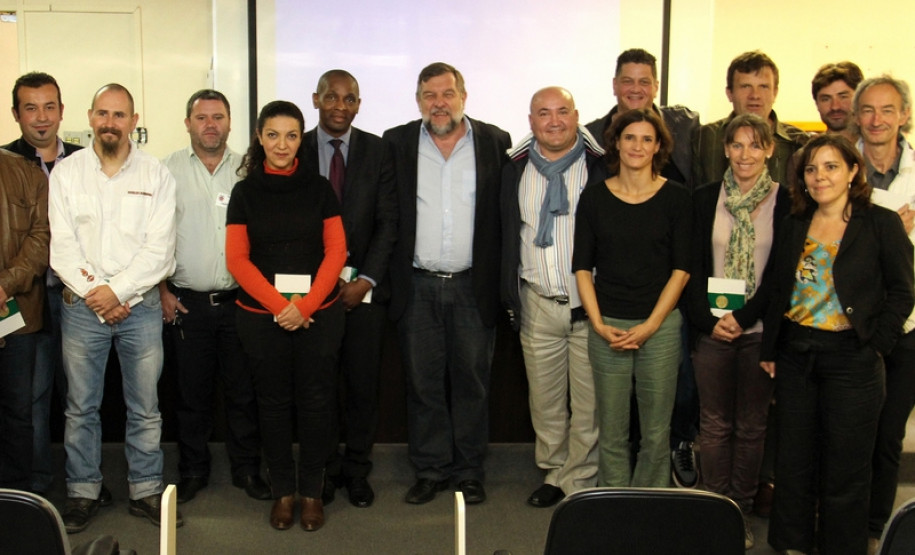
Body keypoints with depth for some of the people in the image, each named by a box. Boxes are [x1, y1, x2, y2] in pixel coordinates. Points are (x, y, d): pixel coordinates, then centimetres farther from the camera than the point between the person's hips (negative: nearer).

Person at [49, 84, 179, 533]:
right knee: (81, 408, 7)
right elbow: (61, 246, -2)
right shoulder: (65, 172, 4)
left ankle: (146, 492, 18)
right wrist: (94, 295, -11)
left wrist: (117, 291, -13)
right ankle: (83, 492, 21)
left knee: (145, 409, 6)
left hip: (140, 306, 0)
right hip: (81, 307, 1)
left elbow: (159, 250, -5)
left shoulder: (156, 175, 2)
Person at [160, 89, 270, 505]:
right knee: (192, 392, 8)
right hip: (186, 302, -1)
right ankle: (193, 471, 22)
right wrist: (162, 290, -1)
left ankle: (247, 469, 20)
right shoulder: (167, 170, 3)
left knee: (243, 391, 6)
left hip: (239, 299, 1)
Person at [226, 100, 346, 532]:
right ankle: (283, 491, 21)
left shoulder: (319, 188, 5)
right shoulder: (245, 192, 4)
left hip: (318, 313, 0)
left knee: (314, 401, 3)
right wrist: (279, 305, -11)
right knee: (273, 402, 8)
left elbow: (336, 251, 0)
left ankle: (312, 491, 17)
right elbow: (237, 259, 0)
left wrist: (305, 305, -10)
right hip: (261, 315, 0)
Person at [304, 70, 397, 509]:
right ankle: (325, 471, 19)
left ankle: (357, 471, 17)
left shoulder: (378, 151, 5)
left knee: (363, 384, 4)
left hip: (364, 286, 0)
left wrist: (367, 279, -8)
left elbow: (388, 222, 2)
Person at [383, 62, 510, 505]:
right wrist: (381, 276, -2)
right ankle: (430, 469, 21)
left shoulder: (495, 143, 2)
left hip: (474, 286, 0)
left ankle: (469, 471, 21)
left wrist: (502, 280, -4)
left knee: (472, 382, 8)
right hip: (417, 286, 1)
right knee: (423, 382, 8)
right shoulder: (396, 144, 4)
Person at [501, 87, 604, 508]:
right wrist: (509, 296, 10)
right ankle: (552, 471, 28)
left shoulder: (601, 166, -2)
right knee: (544, 398, 11)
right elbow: (507, 235, 15)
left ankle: (579, 480, 18)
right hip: (537, 303, 3)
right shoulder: (516, 169, 9)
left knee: (589, 401, 3)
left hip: (592, 303, -3)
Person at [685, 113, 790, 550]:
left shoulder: (785, 201, -1)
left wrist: (744, 317, -12)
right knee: (714, 424, 7)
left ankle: (741, 510, 19)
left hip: (760, 329, -1)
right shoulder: (705, 199, 5)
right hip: (711, 328, 1)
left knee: (751, 426, 8)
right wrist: (707, 319, -8)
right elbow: (694, 267, 4)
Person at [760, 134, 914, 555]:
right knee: (793, 462, 13)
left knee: (845, 471, 5)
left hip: (851, 358, -4)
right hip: (795, 355, 5)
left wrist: (875, 343, -10)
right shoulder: (795, 226, 8)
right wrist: (769, 350, 8)